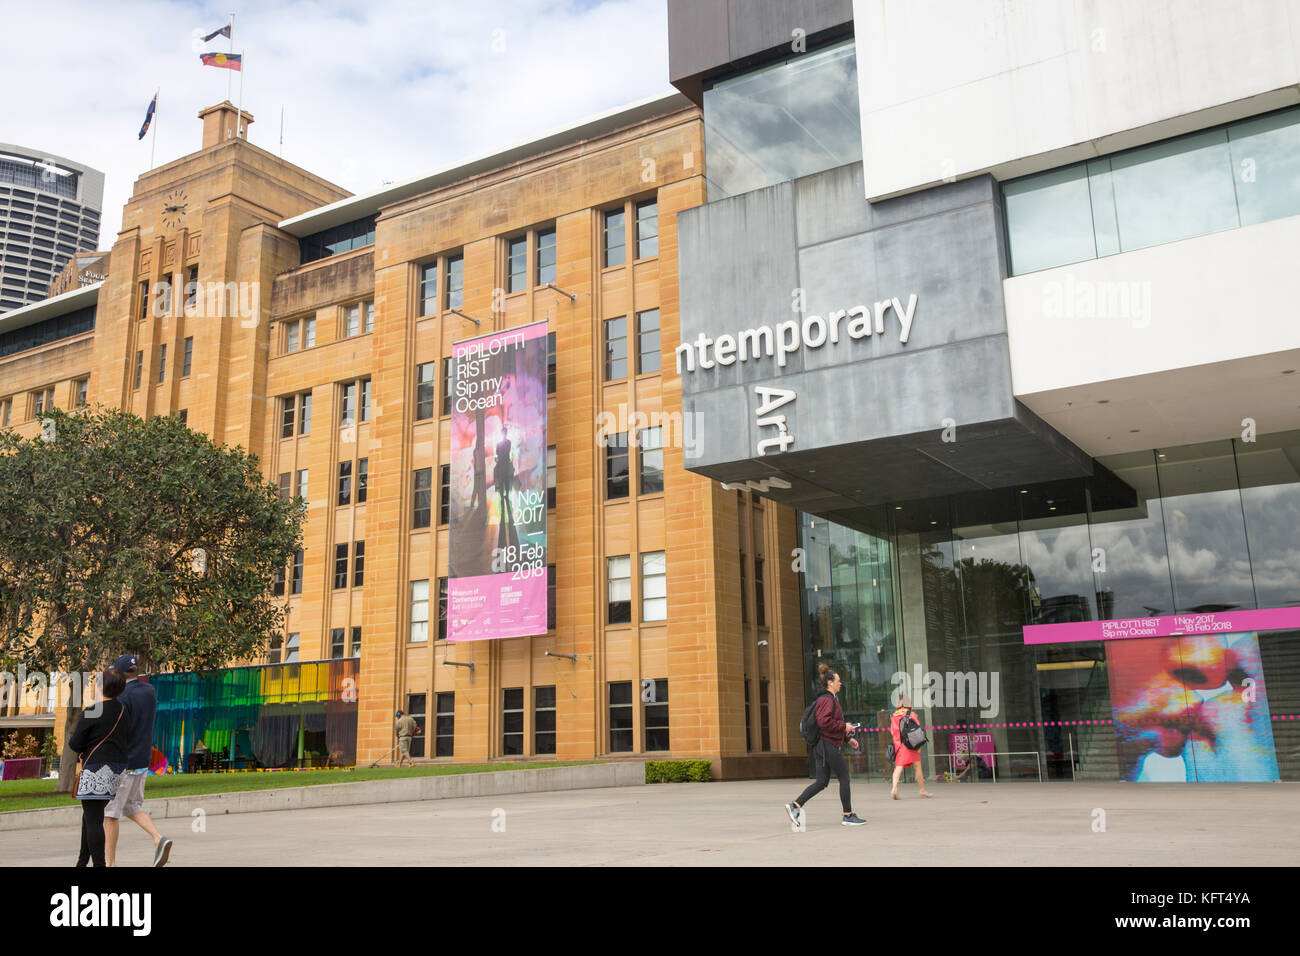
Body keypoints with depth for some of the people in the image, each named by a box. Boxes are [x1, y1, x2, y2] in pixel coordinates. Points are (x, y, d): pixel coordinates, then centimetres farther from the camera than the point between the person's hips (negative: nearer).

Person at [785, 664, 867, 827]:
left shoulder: (831, 699, 20)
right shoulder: (827, 699, -13)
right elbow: (824, 722, -25)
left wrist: (848, 738, 21)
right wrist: (844, 726, -15)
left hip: (823, 746, 10)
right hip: (829, 745, -10)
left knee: (821, 782, 7)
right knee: (844, 778, -1)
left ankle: (795, 806, 2)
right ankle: (848, 816, 7)